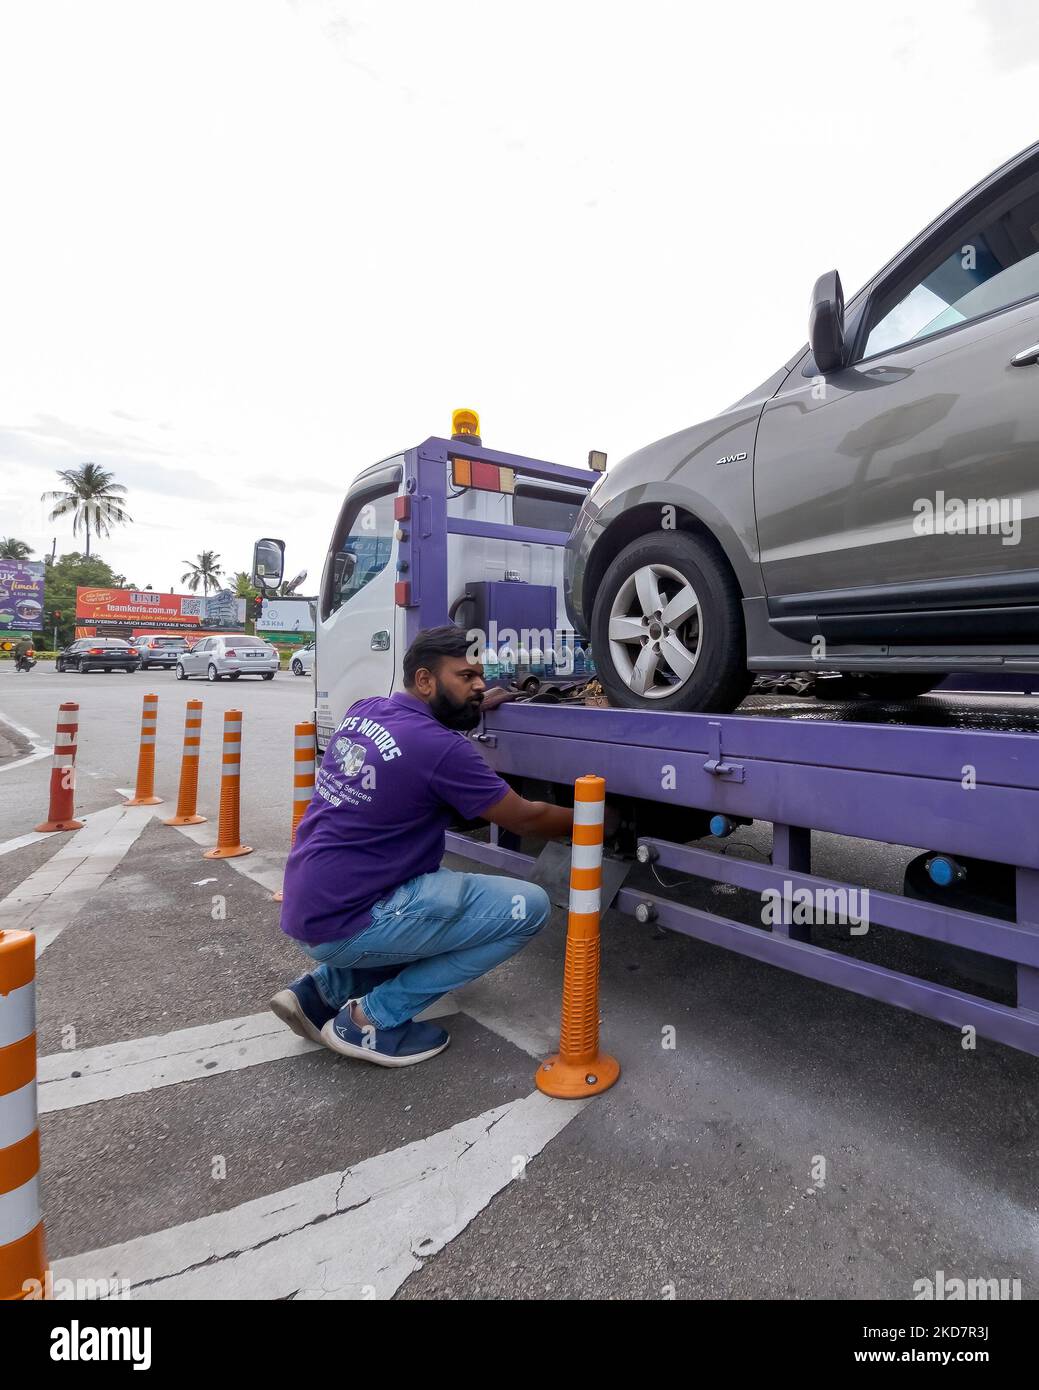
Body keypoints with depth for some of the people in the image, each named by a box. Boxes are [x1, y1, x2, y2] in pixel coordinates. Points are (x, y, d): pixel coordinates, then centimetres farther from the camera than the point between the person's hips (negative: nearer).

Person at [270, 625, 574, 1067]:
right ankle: (375, 1018, -1)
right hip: (344, 923, -9)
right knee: (527, 906, -9)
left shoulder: (362, 711, 5)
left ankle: (323, 989, 16)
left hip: (308, 908, 9)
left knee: (452, 884, 27)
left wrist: (471, 709, 23)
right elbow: (526, 819, -6)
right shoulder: (440, 747, -17)